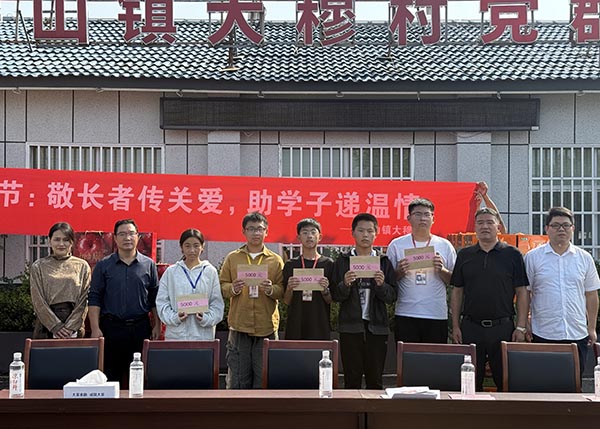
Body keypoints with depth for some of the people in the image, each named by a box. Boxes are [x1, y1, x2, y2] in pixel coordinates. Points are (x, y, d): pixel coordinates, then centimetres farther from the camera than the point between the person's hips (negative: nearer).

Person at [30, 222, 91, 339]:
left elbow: (84, 300, 2)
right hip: (46, 324, 0)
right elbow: (38, 301, -1)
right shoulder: (38, 267, 6)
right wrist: (56, 326, -11)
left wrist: (71, 327, -10)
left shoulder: (82, 266, 7)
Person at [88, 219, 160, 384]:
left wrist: (157, 326, 3)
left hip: (140, 328, 1)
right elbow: (95, 299, 1)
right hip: (111, 327, -1)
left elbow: (155, 299, 9)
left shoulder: (148, 265, 7)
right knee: (110, 376, 3)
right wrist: (95, 328, -7)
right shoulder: (103, 266, 4)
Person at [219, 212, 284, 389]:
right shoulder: (232, 258, 10)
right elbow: (221, 287, 7)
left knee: (264, 379, 1)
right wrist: (233, 289, -13)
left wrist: (271, 289, -15)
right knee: (238, 378, 3)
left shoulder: (276, 260, 8)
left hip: (266, 327, 0)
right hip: (239, 326, 1)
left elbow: (283, 291, 5)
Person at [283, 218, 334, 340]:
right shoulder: (290, 265, 7)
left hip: (320, 326, -1)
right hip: (295, 326, 1)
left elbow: (331, 300, 5)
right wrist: (289, 288, -12)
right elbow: (287, 301, 7)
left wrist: (324, 290, -14)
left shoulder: (328, 264, 4)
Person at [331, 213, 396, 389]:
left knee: (375, 380, 4)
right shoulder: (342, 261, 6)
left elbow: (392, 297, 4)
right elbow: (335, 296, 2)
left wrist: (381, 285, -15)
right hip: (351, 327, -1)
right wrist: (345, 284, -17)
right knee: (351, 380, 1)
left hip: (376, 327, 1)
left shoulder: (384, 262, 9)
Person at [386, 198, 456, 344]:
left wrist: (441, 270, -9)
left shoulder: (445, 245, 9)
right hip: (405, 314, -1)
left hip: (437, 315, 1)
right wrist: (399, 272, -12)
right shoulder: (396, 245, 6)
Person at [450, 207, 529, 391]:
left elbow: (522, 293, 2)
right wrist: (455, 326, 5)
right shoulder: (464, 255, 9)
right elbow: (457, 292, 11)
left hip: (503, 327, -2)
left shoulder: (512, 254, 3)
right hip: (470, 327, 2)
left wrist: (521, 327, -4)